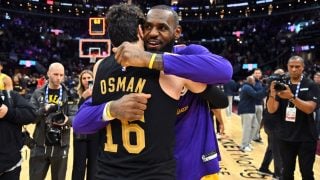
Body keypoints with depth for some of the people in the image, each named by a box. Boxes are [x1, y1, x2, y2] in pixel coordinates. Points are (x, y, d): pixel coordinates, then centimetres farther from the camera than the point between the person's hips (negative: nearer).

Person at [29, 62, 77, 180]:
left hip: (61, 146, 0)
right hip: (40, 146, 0)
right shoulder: (38, 93, 3)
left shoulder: (69, 95, 1)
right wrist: (44, 110, -21)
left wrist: (67, 120, -26)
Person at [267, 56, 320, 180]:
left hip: (306, 138, -3)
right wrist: (272, 94, -22)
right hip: (286, 137, 3)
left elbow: (309, 108, -18)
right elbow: (271, 110, -4)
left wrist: (292, 97, -31)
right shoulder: (282, 85, 5)